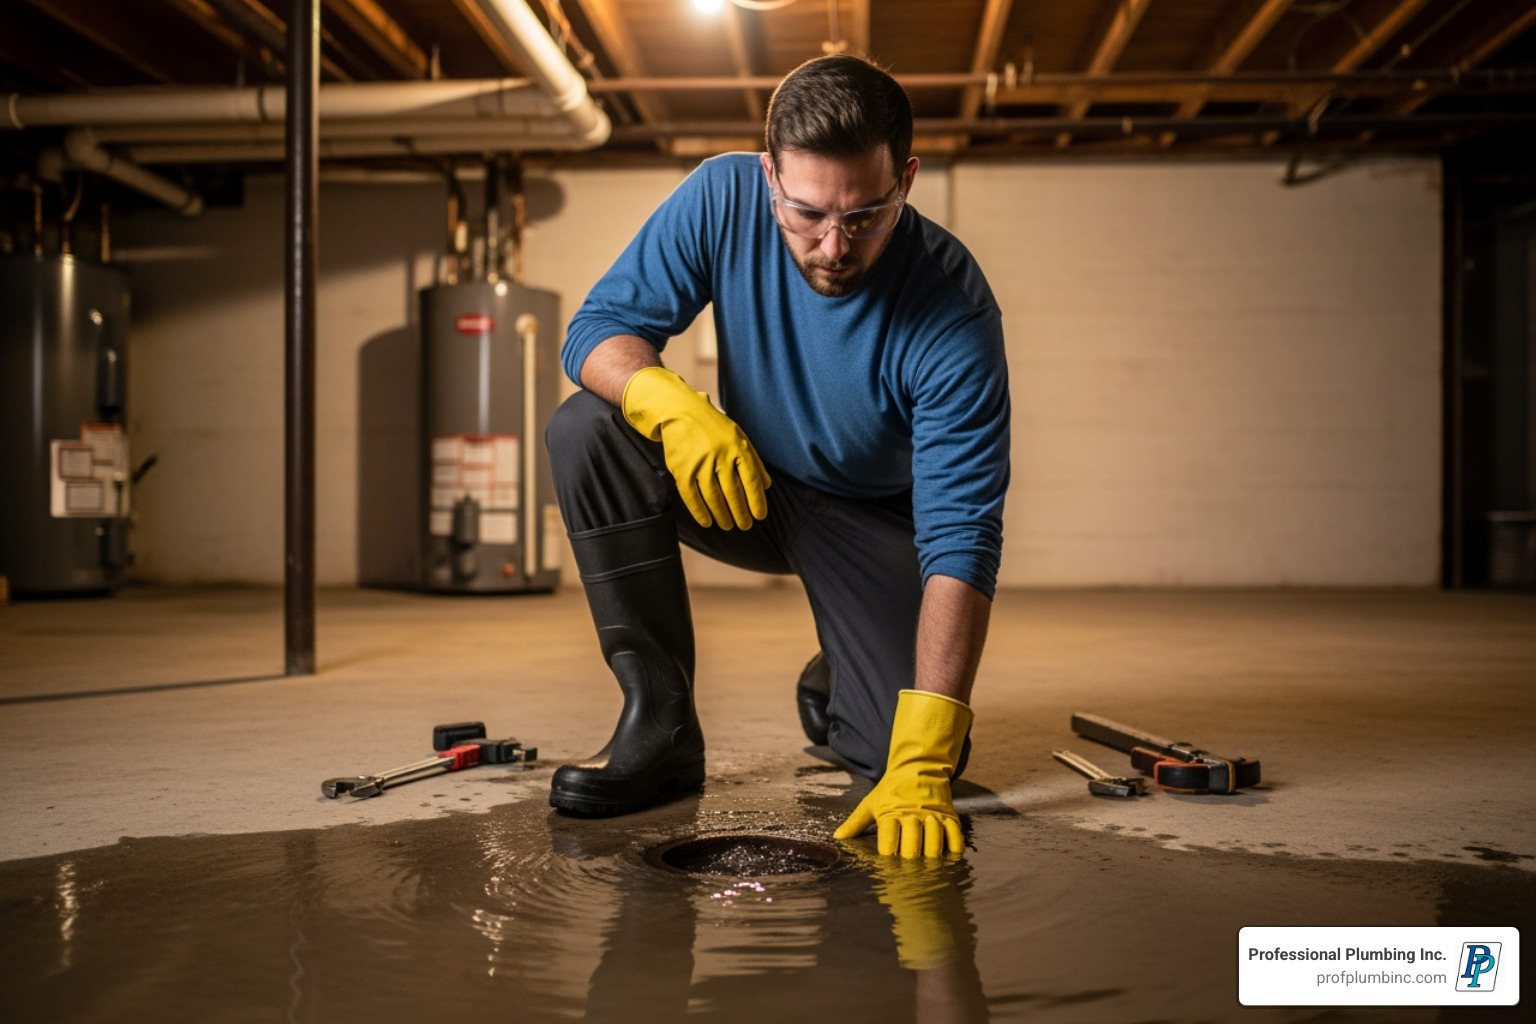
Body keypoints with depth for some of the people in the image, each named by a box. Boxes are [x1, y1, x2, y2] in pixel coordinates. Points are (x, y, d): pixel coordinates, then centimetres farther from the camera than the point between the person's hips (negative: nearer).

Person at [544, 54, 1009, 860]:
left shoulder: (956, 313, -30)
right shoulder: (725, 198, -21)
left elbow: (960, 538, -34)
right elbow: (596, 326, -18)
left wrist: (921, 769, -41)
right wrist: (672, 402, -44)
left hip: (878, 520, -2)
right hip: (745, 483, 3)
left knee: (915, 750, -21)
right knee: (587, 428, -25)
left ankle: (835, 684, 18)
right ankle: (661, 723, -15)